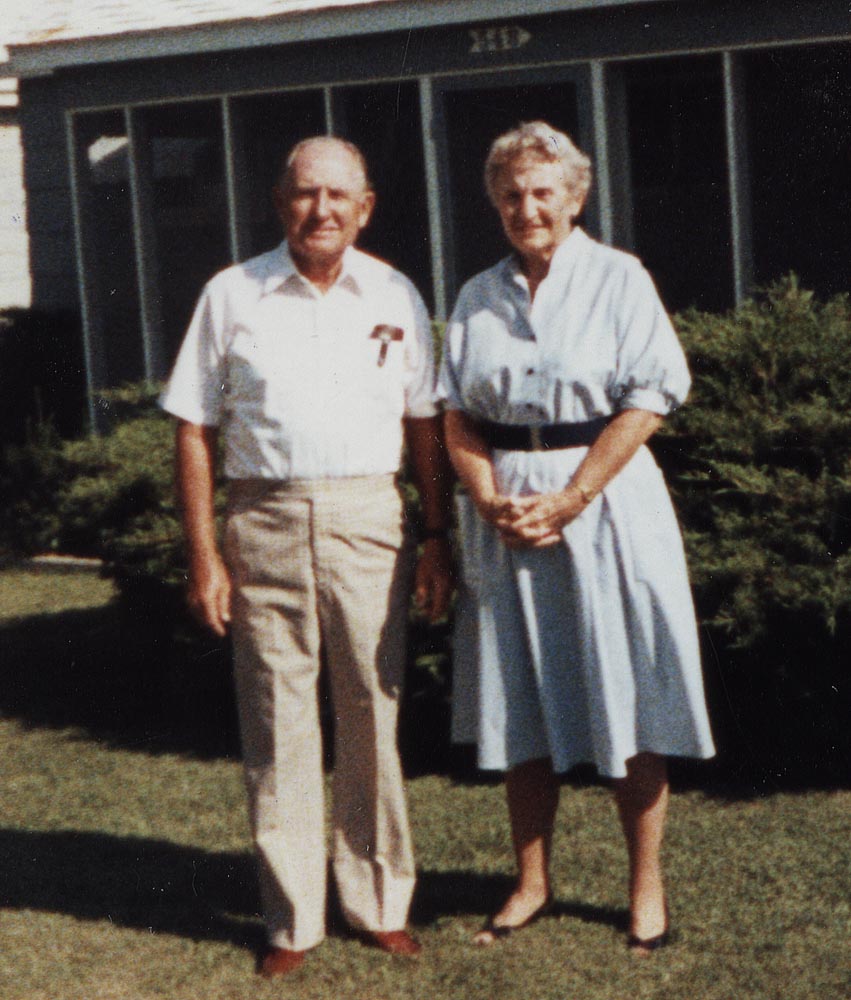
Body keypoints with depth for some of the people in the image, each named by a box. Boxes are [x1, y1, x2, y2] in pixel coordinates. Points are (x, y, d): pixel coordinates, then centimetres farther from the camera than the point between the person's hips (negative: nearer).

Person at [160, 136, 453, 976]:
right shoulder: (232, 296, 3)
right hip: (266, 521, -1)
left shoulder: (394, 297, 8)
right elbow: (194, 430, 3)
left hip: (368, 521, 1)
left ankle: (379, 904, 20)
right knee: (277, 724, 3)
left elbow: (424, 426, 11)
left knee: (372, 715, 6)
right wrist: (203, 555, -3)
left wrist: (437, 539, 6)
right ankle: (291, 921, 13)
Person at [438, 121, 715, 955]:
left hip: (604, 503, -4)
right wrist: (493, 503, -8)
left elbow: (646, 402, -9)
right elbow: (457, 416, 9)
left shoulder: (619, 280, -2)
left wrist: (569, 501, -14)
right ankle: (531, 881, 19)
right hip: (506, 517, 4)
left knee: (626, 697, -1)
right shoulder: (478, 298, 11)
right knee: (519, 701, 7)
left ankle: (646, 887, 10)